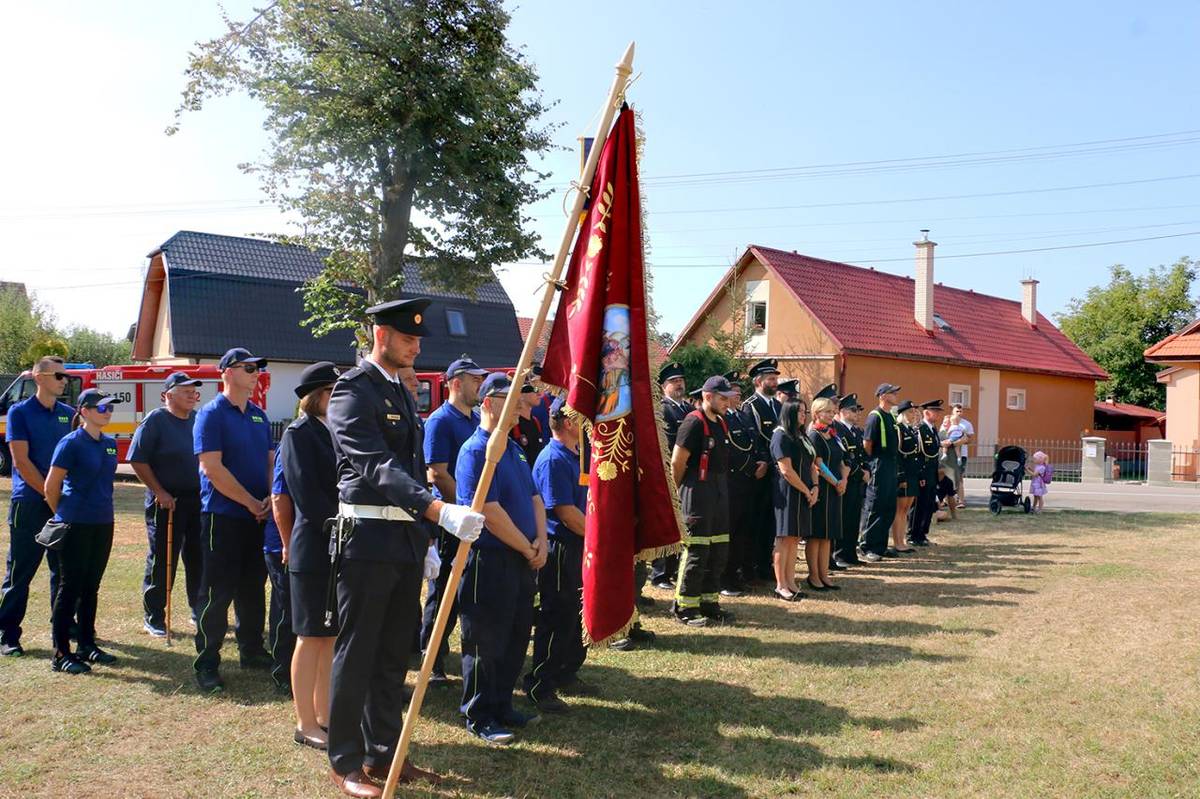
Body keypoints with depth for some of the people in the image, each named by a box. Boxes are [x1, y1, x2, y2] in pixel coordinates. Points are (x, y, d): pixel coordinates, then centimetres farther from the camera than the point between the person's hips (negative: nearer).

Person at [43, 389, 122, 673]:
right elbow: (51, 485, -7)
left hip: (103, 524, 6)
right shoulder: (71, 443, -11)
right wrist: (63, 515, 3)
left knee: (91, 587, 13)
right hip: (75, 525, -6)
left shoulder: (110, 443, 9)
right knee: (70, 587, -1)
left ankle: (87, 645, 23)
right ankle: (61, 653, 7)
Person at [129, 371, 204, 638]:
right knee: (162, 561, 2)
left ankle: (200, 612, 24)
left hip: (198, 499, 5)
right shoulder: (155, 420, -7)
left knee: (199, 559, 11)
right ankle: (153, 618, 14)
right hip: (167, 502, -5)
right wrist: (160, 493, -15)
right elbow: (138, 460, -11)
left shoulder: (199, 420, 10)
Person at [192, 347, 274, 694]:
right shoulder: (212, 414, -9)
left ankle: (251, 651, 28)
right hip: (223, 516, -7)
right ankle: (206, 664, 7)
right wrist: (252, 503, -15)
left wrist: (270, 498, -5)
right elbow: (212, 469, -17)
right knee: (218, 592, -2)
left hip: (258, 516, 7)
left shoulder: (260, 416, 13)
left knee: (253, 588, 15)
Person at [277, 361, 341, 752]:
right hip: (314, 549, -7)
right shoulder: (299, 433, -8)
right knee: (312, 637, 2)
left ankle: (324, 715, 23)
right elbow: (306, 493, -15)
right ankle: (305, 724, 13)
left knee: (333, 636, 12)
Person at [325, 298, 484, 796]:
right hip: (368, 539, -8)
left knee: (394, 653, 15)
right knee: (356, 654, 3)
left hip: (407, 539, 8)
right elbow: (378, 466, -24)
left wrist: (425, 540, 16)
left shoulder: (402, 394, 16)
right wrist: (441, 512, -35)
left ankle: (383, 753, 27)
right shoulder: (352, 390, -11)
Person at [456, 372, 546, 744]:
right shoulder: (475, 451, -14)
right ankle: (479, 718, 15)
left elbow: (534, 497, 15)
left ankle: (502, 706, 30)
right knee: (485, 643, 2)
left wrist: (541, 540, -1)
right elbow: (488, 511, -20)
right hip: (489, 560, -9)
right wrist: (528, 548, -12)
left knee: (517, 637, 16)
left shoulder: (514, 448, 14)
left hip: (522, 560, 9)